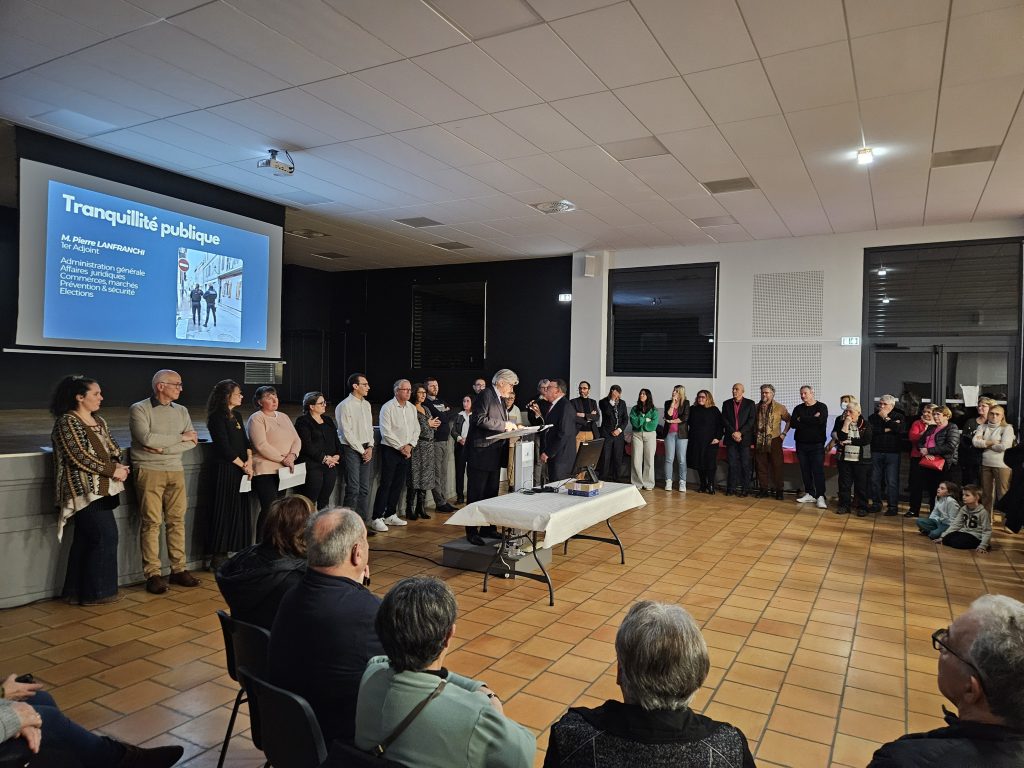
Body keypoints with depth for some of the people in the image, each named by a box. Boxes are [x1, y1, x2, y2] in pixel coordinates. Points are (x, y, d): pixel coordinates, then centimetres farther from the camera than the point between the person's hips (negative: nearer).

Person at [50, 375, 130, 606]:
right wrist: (112, 471, -14)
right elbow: (80, 457, -17)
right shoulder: (67, 422, -12)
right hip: (84, 491, -8)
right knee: (106, 537, -6)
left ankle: (77, 591, 22)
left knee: (85, 540, 13)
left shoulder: (99, 421, 13)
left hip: (101, 490, 8)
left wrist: (118, 466, -5)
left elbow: (113, 449, 15)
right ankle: (98, 591, 5)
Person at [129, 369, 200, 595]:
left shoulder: (181, 411, 12)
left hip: (175, 470, 5)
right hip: (149, 472, -5)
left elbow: (192, 442, 2)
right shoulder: (139, 409, -3)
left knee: (177, 520, 6)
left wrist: (163, 448, -12)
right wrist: (180, 437, -8)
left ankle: (178, 569, 14)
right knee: (152, 522, -3)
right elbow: (146, 438, -17)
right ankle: (152, 574, 4)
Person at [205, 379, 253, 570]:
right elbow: (224, 447, -14)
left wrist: (249, 461, -3)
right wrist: (243, 465, -9)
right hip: (225, 470, -8)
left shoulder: (237, 416, 14)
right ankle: (218, 558, 7)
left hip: (241, 470, 8)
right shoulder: (217, 418, -10)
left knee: (240, 510, 9)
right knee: (224, 511, -2)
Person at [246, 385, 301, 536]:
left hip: (283, 471, 7)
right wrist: (283, 459, -16)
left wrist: (292, 455, -10)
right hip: (265, 471, -7)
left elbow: (296, 439, 10)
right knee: (269, 509, -12)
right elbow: (261, 445, -16)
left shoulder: (283, 417, 16)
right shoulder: (256, 418, -5)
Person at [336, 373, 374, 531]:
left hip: (365, 450, 7)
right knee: (353, 489, -8)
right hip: (351, 449, -7)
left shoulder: (366, 404, 13)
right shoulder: (345, 406, -10)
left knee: (365, 489, 8)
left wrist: (370, 447, 3)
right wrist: (362, 451, -10)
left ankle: (364, 523, 15)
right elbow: (347, 433, -13)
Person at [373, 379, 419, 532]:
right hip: (390, 450, -6)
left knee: (399, 484, 10)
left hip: (406, 451, 6)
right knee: (386, 484, -7)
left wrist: (410, 445, -4)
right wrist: (401, 447, -13)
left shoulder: (412, 408, 10)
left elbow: (416, 429, 11)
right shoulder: (388, 407, -10)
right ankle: (377, 518, -2)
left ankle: (390, 515, 21)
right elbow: (386, 432, -15)